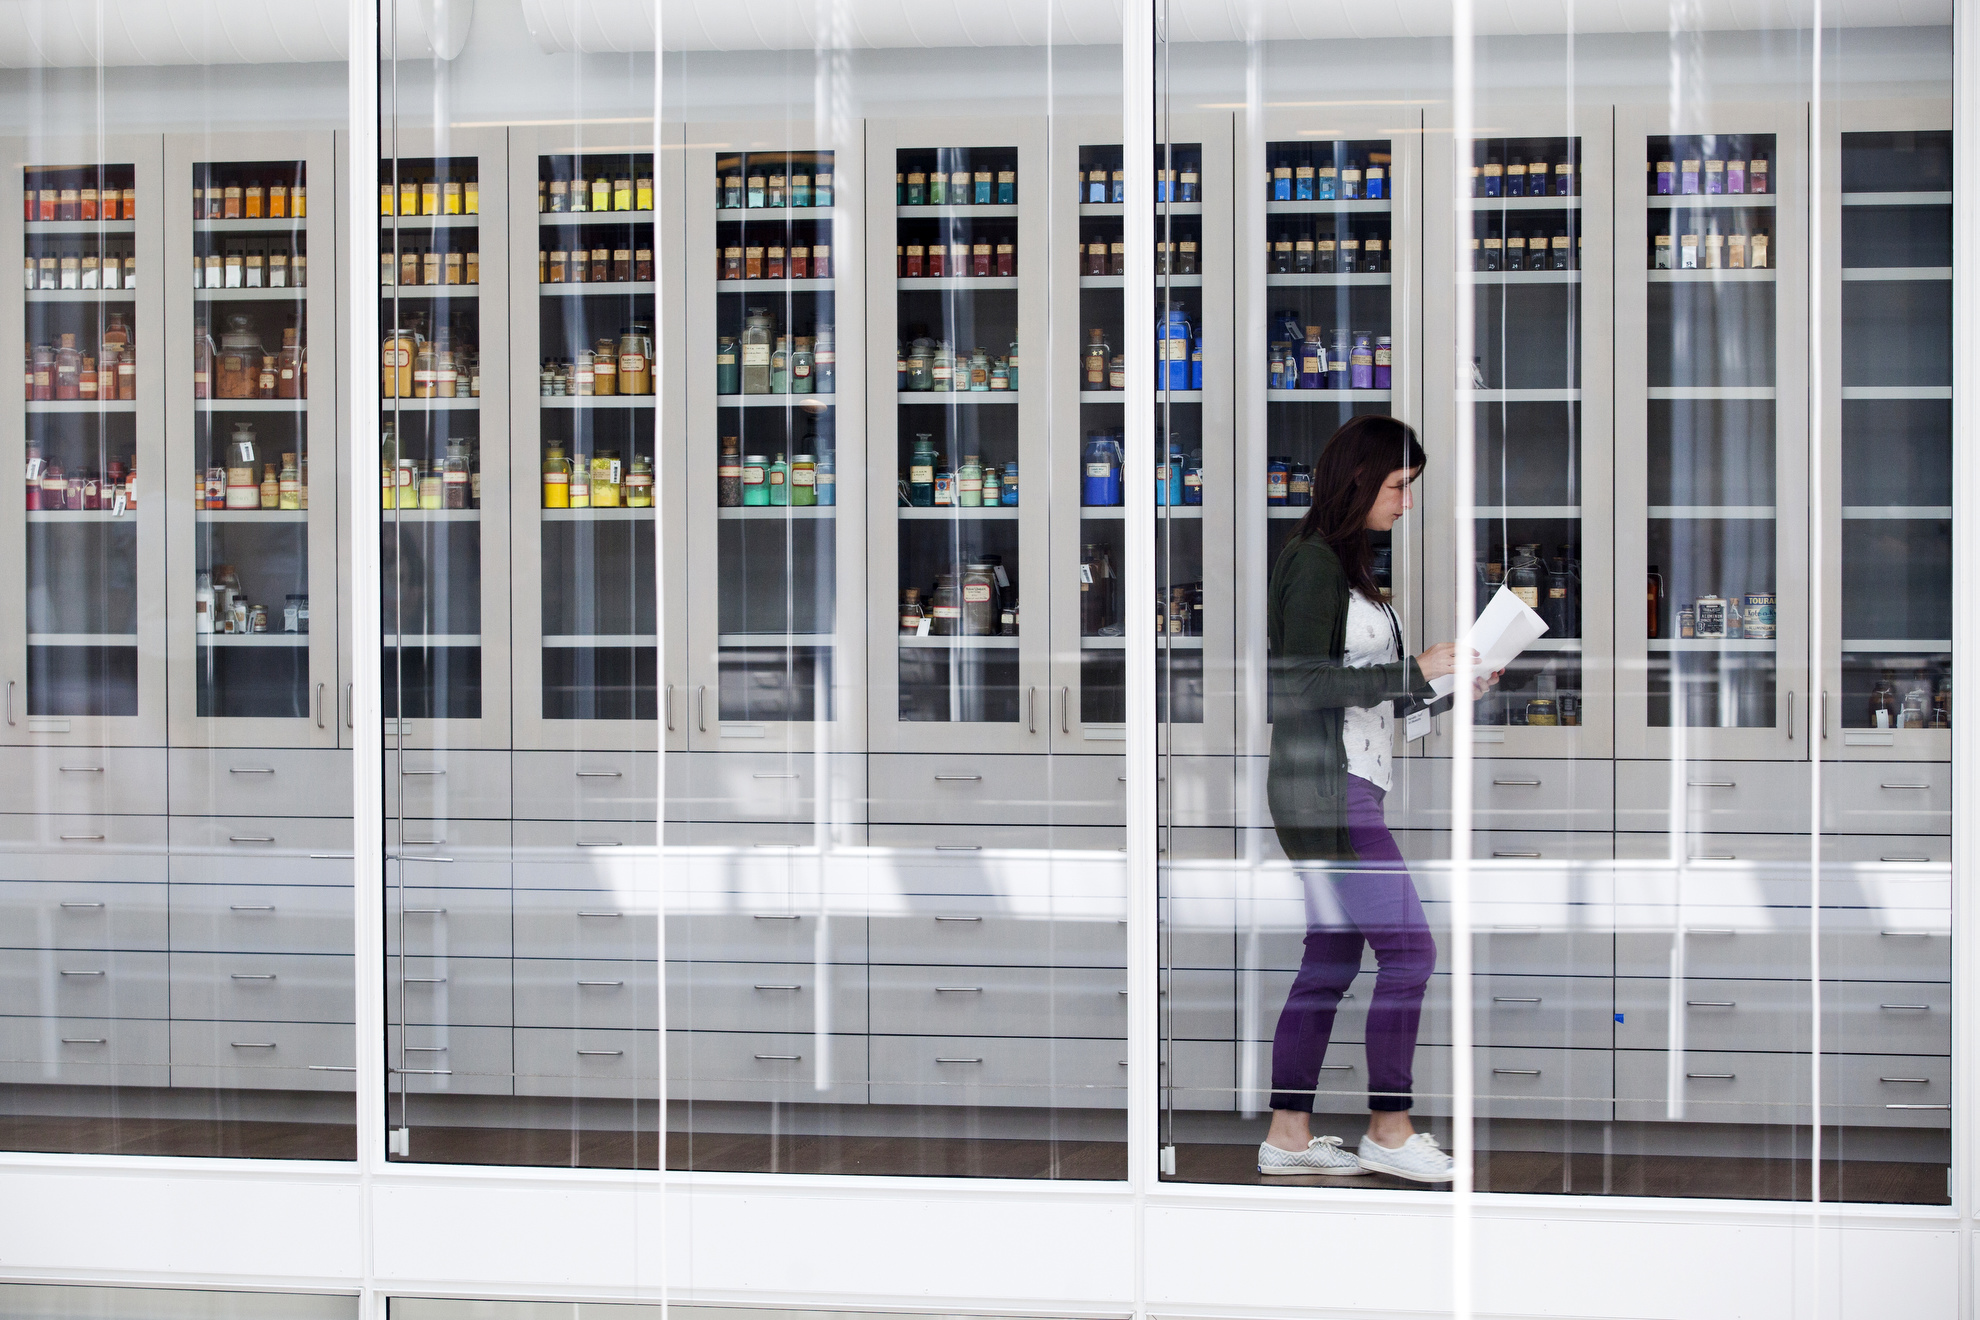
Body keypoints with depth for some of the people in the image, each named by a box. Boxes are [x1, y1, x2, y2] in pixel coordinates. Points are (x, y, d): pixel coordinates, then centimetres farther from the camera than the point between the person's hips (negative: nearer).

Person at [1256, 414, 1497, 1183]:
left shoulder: (1348, 563, 18)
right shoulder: (1314, 560, -12)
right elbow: (1304, 683, -19)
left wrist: (1450, 688, 12)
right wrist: (1414, 672, -16)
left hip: (1347, 787, 10)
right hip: (1325, 783, -10)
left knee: (1330, 961, 10)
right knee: (1408, 950, -7)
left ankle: (1288, 1134, 15)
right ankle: (1389, 1131, 2)